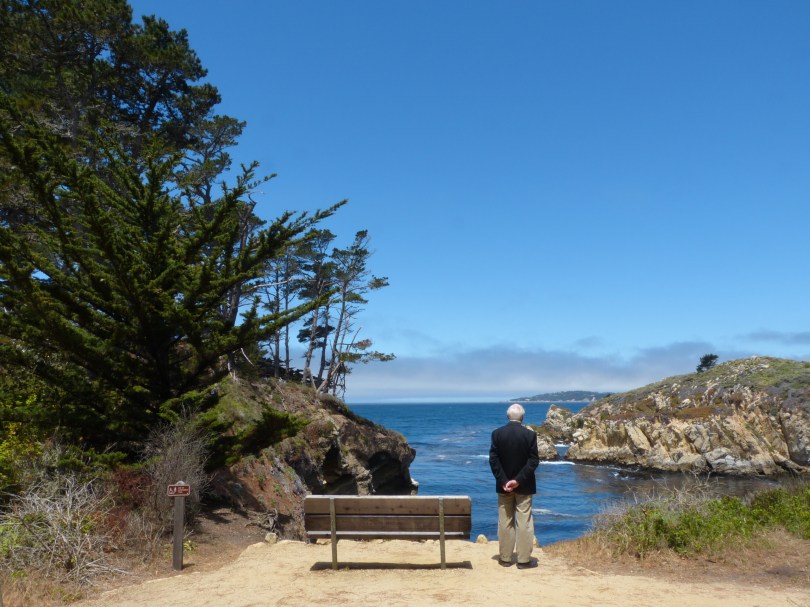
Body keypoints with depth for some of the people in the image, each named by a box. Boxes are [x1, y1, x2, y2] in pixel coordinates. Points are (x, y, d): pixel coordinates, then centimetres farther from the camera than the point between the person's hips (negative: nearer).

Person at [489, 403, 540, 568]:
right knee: (524, 522, 5)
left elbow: (493, 460, -8)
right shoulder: (530, 434, -9)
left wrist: (503, 481, -8)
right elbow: (534, 461, -12)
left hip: (503, 484, 2)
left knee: (505, 522, 10)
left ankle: (505, 558, 16)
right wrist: (518, 480, -13)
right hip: (524, 485, -1)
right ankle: (523, 559, 8)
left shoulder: (497, 433, -5)